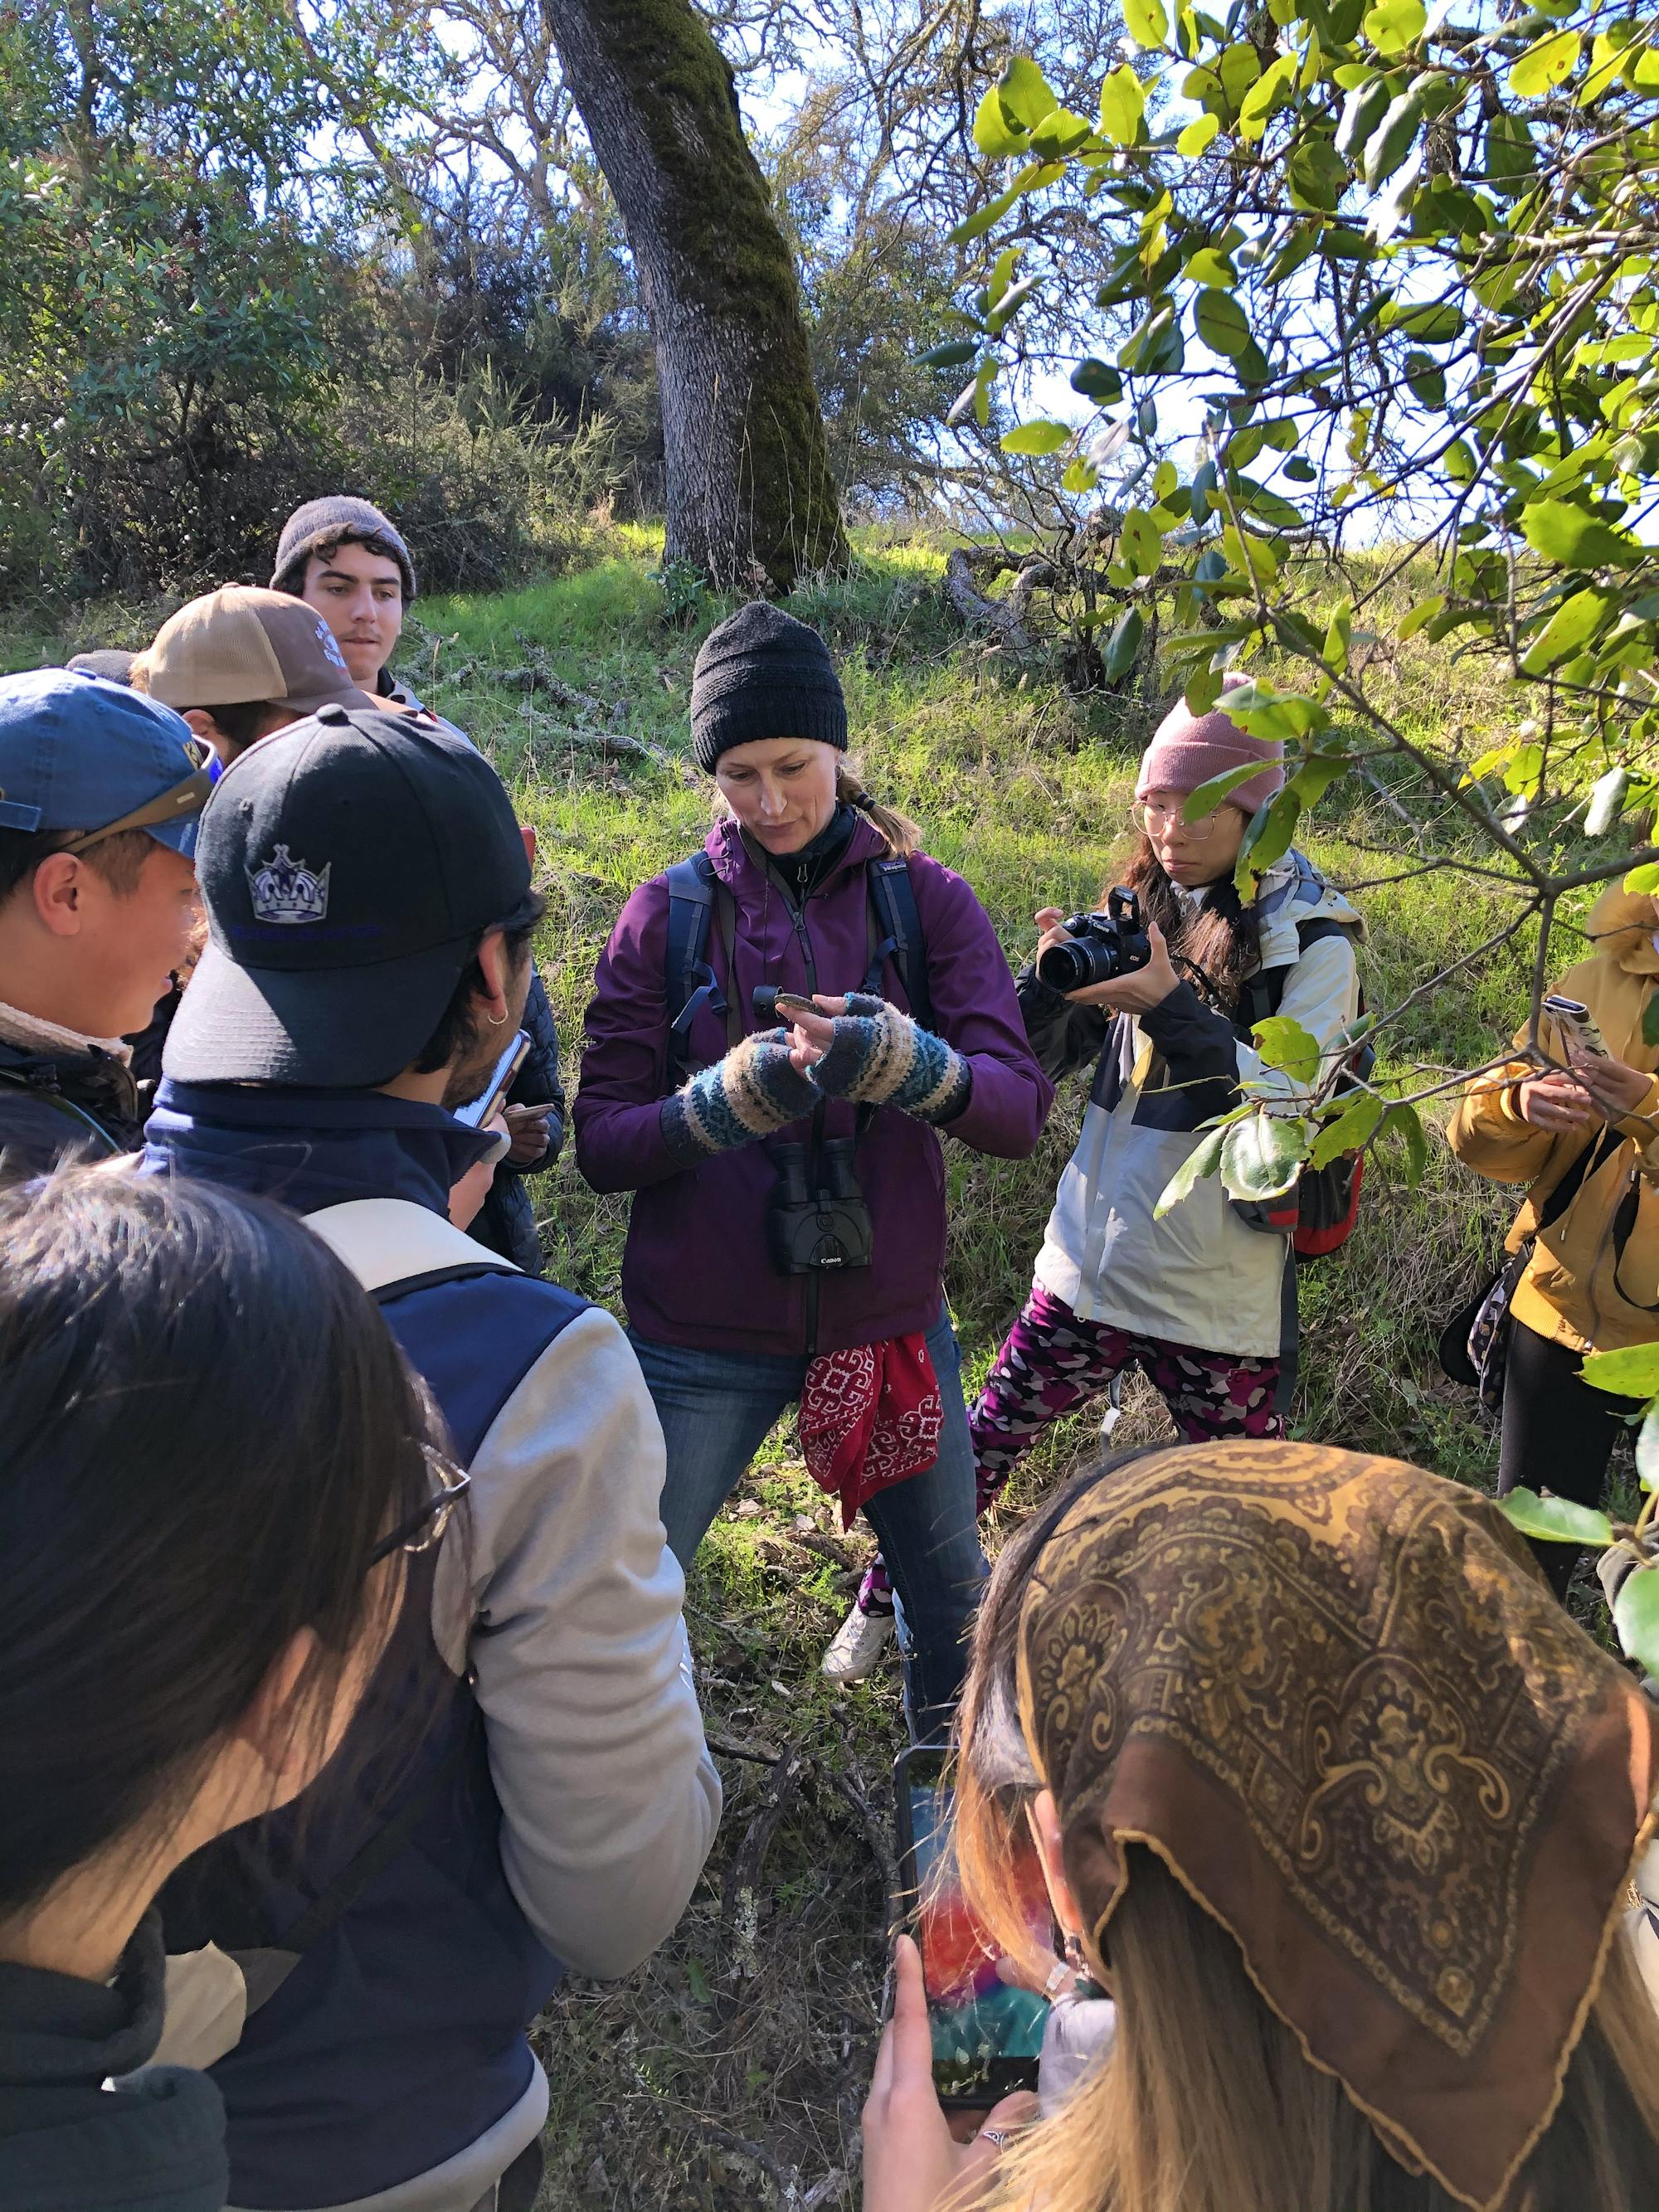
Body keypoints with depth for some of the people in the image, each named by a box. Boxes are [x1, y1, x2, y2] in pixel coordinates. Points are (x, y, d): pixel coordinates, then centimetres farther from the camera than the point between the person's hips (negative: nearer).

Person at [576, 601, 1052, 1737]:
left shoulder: (924, 898, -2)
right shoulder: (669, 912, -3)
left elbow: (1020, 1107, -11)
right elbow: (601, 1142, -8)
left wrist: (907, 1064, -31)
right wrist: (727, 1100, -27)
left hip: (890, 1322, 2)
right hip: (702, 1340, -1)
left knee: (958, 1602, 18)